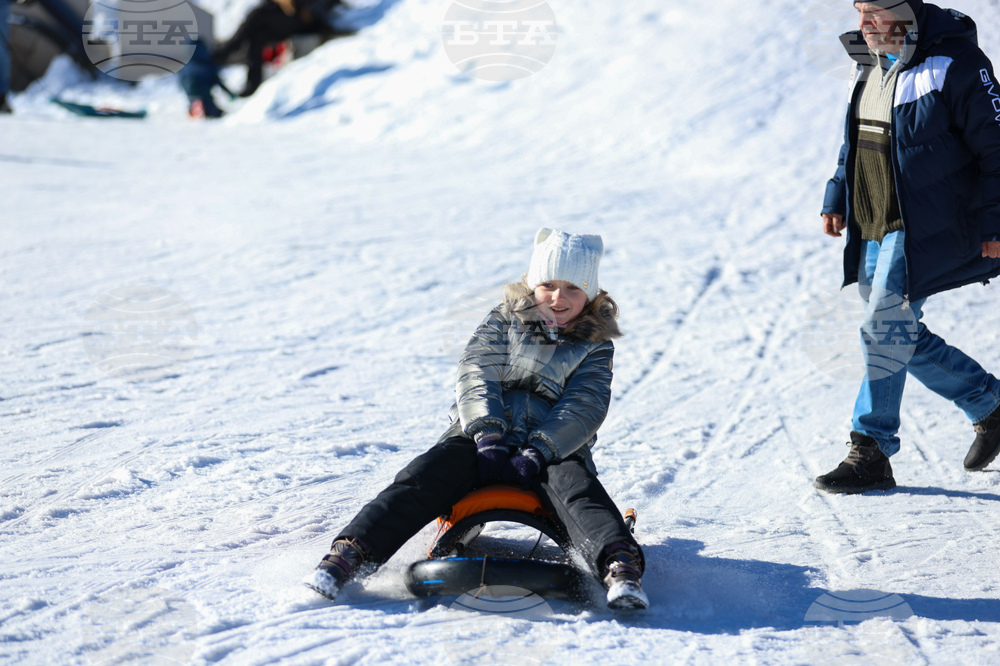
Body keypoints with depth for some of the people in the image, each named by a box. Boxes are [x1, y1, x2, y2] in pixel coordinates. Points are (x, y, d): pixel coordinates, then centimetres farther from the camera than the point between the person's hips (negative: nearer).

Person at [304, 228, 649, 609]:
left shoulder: (595, 346, 12)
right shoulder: (504, 321, 16)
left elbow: (584, 408, -2)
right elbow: (476, 376, 3)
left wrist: (538, 453, -19)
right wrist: (488, 435, -17)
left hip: (555, 447, -1)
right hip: (482, 436, 1)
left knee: (575, 488, -35)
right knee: (423, 477, -25)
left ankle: (619, 564, -60)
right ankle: (351, 553, -38)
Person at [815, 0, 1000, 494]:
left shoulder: (953, 63, -13)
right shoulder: (869, 62, 11)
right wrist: (838, 198, 15)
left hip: (921, 227, -8)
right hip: (873, 228, 9)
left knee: (885, 328, -11)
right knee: (903, 338, 12)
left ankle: (870, 454, -3)